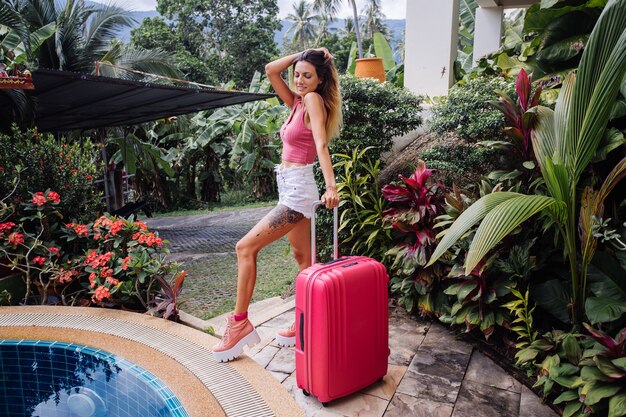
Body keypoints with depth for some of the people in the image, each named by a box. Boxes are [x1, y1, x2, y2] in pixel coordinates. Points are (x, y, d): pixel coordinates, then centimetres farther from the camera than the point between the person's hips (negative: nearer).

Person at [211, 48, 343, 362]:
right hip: (290, 187, 10)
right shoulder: (298, 103, 15)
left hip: (297, 188, -10)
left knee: (246, 247, -10)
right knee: (302, 257, 12)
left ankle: (240, 322, -1)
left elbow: (321, 145, -23)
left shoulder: (314, 100, -9)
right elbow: (271, 70, 16)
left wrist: (330, 186, -33)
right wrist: (303, 54, 12)